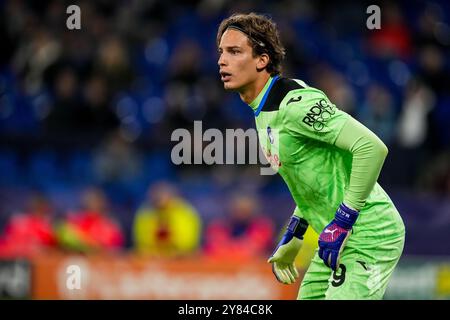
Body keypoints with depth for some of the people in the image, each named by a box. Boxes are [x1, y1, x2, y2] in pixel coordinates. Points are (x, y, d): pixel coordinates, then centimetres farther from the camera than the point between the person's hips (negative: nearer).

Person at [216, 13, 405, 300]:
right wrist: (292, 239, 19)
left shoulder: (296, 103, -21)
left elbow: (373, 148, -27)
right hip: (338, 236, 10)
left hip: (369, 238, -10)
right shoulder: (262, 111, 10)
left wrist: (342, 223, -25)